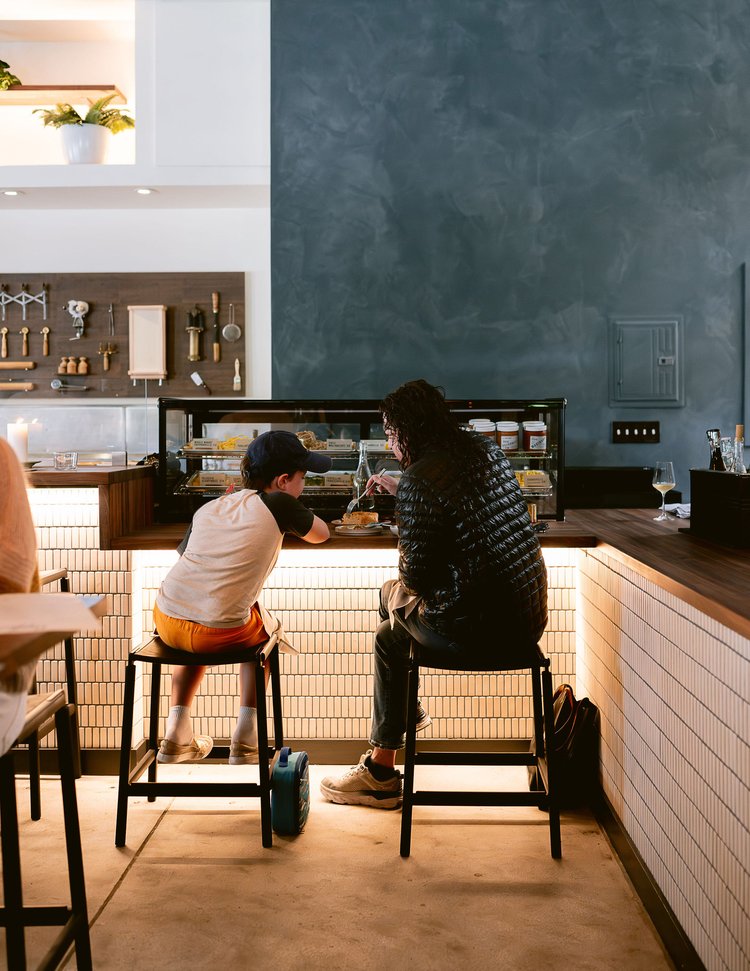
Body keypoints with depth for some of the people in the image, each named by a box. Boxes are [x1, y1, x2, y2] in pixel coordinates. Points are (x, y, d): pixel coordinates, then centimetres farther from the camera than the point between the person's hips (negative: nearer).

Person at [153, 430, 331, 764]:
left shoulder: (208, 509, 17)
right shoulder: (278, 503, 3)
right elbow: (320, 534, 20)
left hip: (166, 620, 5)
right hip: (220, 634, -5)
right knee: (264, 630, 29)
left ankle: (177, 737, 34)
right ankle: (245, 742, 24)